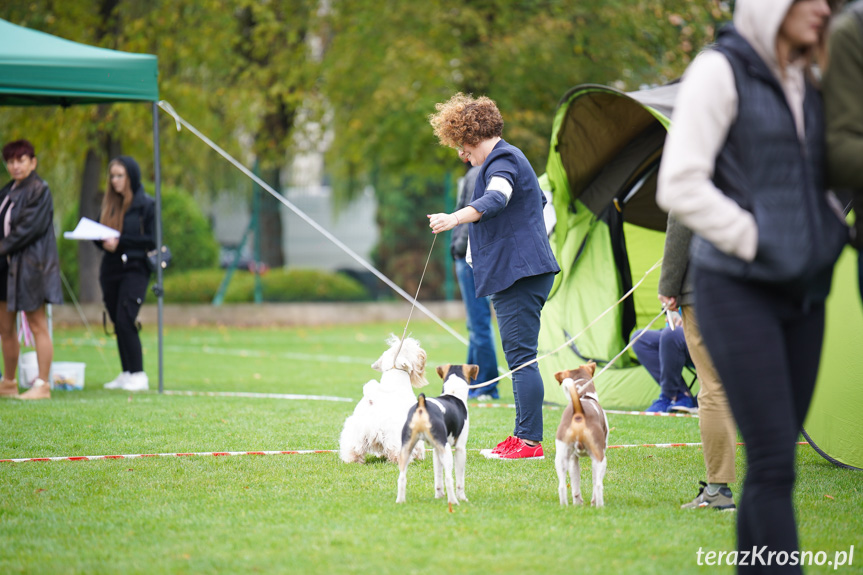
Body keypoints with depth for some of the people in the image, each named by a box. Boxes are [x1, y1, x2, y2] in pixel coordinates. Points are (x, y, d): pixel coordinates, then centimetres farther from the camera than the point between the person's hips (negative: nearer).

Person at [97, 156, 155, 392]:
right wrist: (101, 240, -5)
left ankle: (138, 375, -9)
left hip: (134, 269, -6)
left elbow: (152, 240, -10)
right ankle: (126, 373, 13)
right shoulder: (109, 203, 15)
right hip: (110, 269, 6)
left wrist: (120, 242, -17)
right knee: (118, 323, 6)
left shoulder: (146, 204, -4)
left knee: (125, 321, -15)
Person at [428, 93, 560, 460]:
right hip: (522, 270, 11)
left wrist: (455, 218, -48)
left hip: (519, 273, -11)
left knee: (521, 356, -12)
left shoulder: (502, 160, -10)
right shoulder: (507, 158, 23)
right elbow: (540, 199, 40)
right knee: (518, 357, 11)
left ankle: (530, 440, -13)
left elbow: (495, 198, -32)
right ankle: (524, 437, 13)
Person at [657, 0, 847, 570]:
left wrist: (834, 235, 7)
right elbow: (680, 186, -15)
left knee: (773, 462, 6)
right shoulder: (719, 71, -9)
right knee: (774, 462, -14)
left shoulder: (803, 85, 13)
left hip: (801, 295, 7)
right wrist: (756, 243, -14)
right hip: (737, 290, -7)